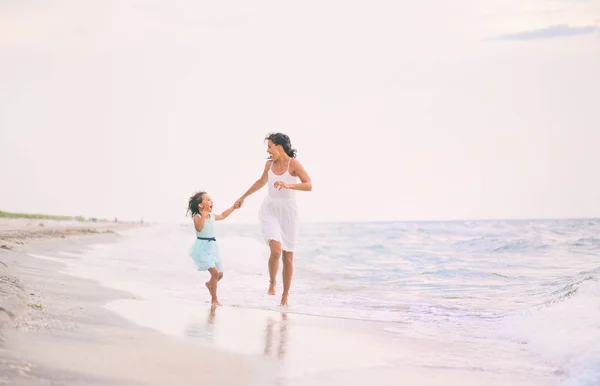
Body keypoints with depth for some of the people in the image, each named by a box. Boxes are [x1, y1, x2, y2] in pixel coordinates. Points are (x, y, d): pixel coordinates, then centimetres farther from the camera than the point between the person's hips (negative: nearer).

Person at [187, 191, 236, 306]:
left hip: (212, 247, 8)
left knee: (220, 274, 13)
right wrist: (203, 215, -35)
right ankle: (214, 299, -6)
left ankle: (209, 284, 47)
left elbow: (222, 215, 29)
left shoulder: (212, 216, 9)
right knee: (215, 272, -18)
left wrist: (233, 207, 29)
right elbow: (199, 229, -32)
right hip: (202, 248, -8)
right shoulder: (197, 217, -13)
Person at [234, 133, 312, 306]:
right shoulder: (269, 164, 3)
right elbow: (261, 181, 23)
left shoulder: (293, 163, -12)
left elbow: (308, 185, -23)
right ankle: (272, 282, 7)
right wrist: (243, 197, 32)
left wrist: (288, 185, -38)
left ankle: (285, 295, 19)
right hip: (269, 211, 2)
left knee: (288, 257, 4)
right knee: (276, 250, -20)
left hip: (288, 213, -2)